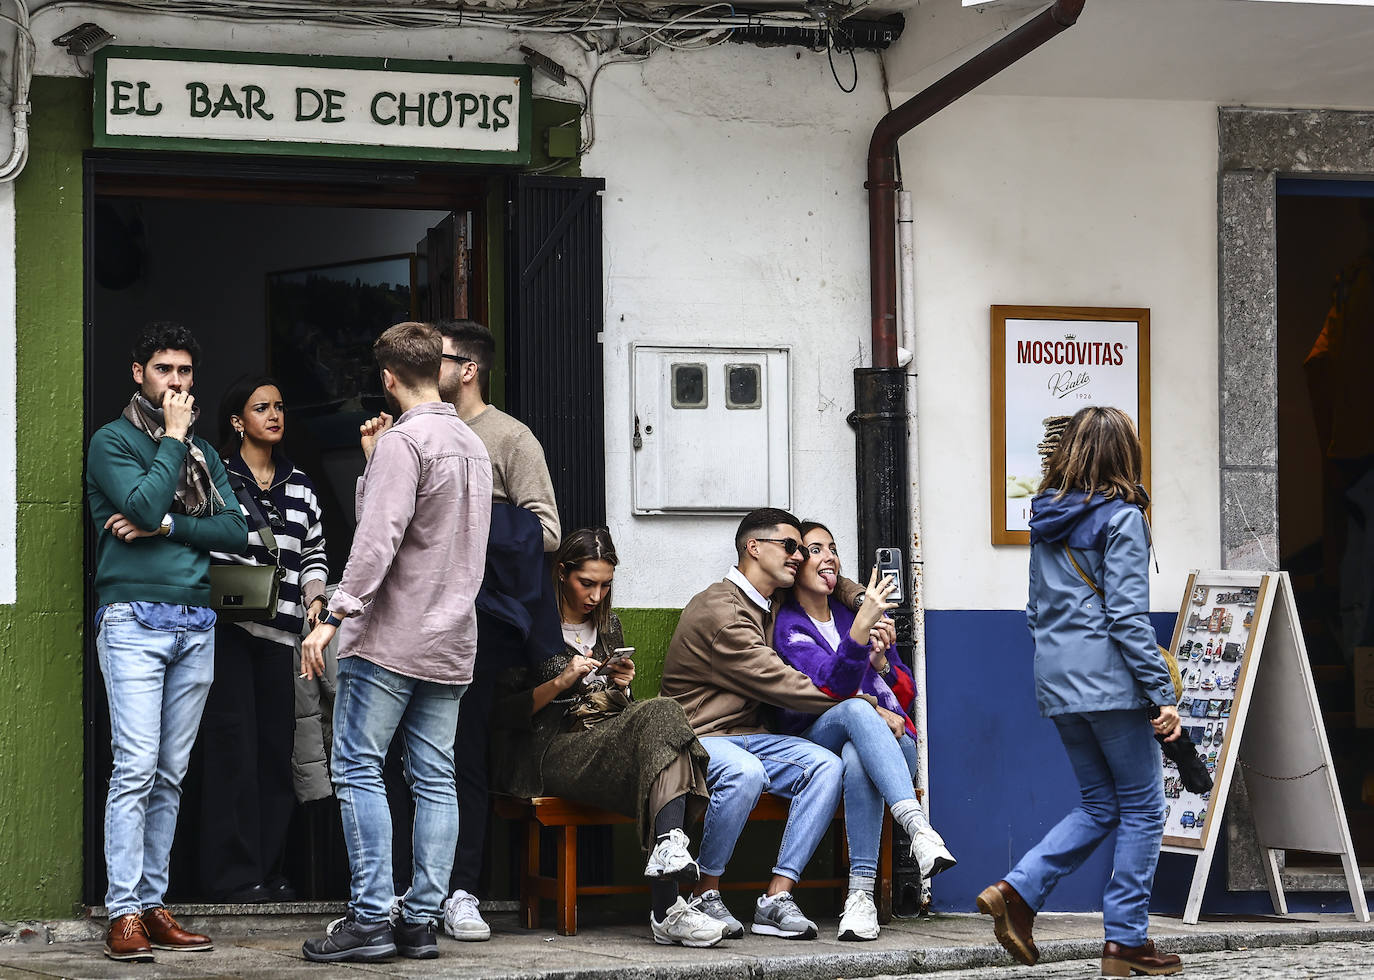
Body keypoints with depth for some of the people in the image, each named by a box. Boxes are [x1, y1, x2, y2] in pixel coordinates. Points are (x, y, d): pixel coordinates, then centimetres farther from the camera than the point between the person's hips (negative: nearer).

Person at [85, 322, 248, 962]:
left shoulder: (203, 451, 19)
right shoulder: (112, 441, 3)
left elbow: (235, 530, 6)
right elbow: (145, 504, -14)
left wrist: (166, 527, -7)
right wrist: (172, 438, -4)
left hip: (195, 622, 5)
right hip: (133, 621, -5)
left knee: (170, 774, 4)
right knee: (136, 767, -13)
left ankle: (152, 903, 7)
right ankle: (124, 913, -13)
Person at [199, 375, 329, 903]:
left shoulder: (300, 485, 17)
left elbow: (315, 552, 23)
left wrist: (315, 594, 7)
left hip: (279, 630, 5)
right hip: (225, 627, -5)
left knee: (276, 747, 4)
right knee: (232, 745, -6)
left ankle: (269, 870, 10)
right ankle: (234, 874, -3)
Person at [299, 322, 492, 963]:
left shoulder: (403, 441, -10)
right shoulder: (473, 446, 17)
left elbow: (377, 541, -20)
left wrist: (335, 618, -22)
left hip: (390, 639, -8)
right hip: (451, 644, 8)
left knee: (358, 770, -5)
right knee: (435, 780, 5)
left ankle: (370, 918, -10)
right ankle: (421, 920, 4)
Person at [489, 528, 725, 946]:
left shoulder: (608, 626, 24)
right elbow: (503, 713, -1)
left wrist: (621, 687, 4)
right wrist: (560, 682, -12)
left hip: (609, 736, 6)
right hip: (551, 750, -6)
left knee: (659, 715, -31)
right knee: (662, 716, -32)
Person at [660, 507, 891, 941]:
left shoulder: (767, 607, 18)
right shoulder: (721, 611, -13)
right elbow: (780, 685, -17)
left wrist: (863, 600, 13)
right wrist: (857, 701, -11)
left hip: (749, 737, 8)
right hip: (698, 738, -8)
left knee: (826, 765, -19)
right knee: (745, 773, -40)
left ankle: (777, 897, -23)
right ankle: (704, 896, -22)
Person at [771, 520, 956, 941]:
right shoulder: (787, 625, 4)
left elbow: (906, 694, 18)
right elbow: (832, 683, -16)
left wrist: (882, 661, -5)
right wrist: (862, 626, -33)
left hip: (891, 740, 3)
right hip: (817, 743, -3)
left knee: (856, 760, -37)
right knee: (857, 710, -39)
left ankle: (861, 895, -48)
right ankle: (919, 829, -58)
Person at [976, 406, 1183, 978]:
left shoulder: (1046, 520, 11)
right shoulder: (1121, 518, -9)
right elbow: (1127, 616, -15)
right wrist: (1164, 694, -14)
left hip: (1055, 680, 7)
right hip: (1109, 681, -7)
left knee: (1099, 805, 16)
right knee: (1142, 808, 3)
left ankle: (1017, 892, 0)